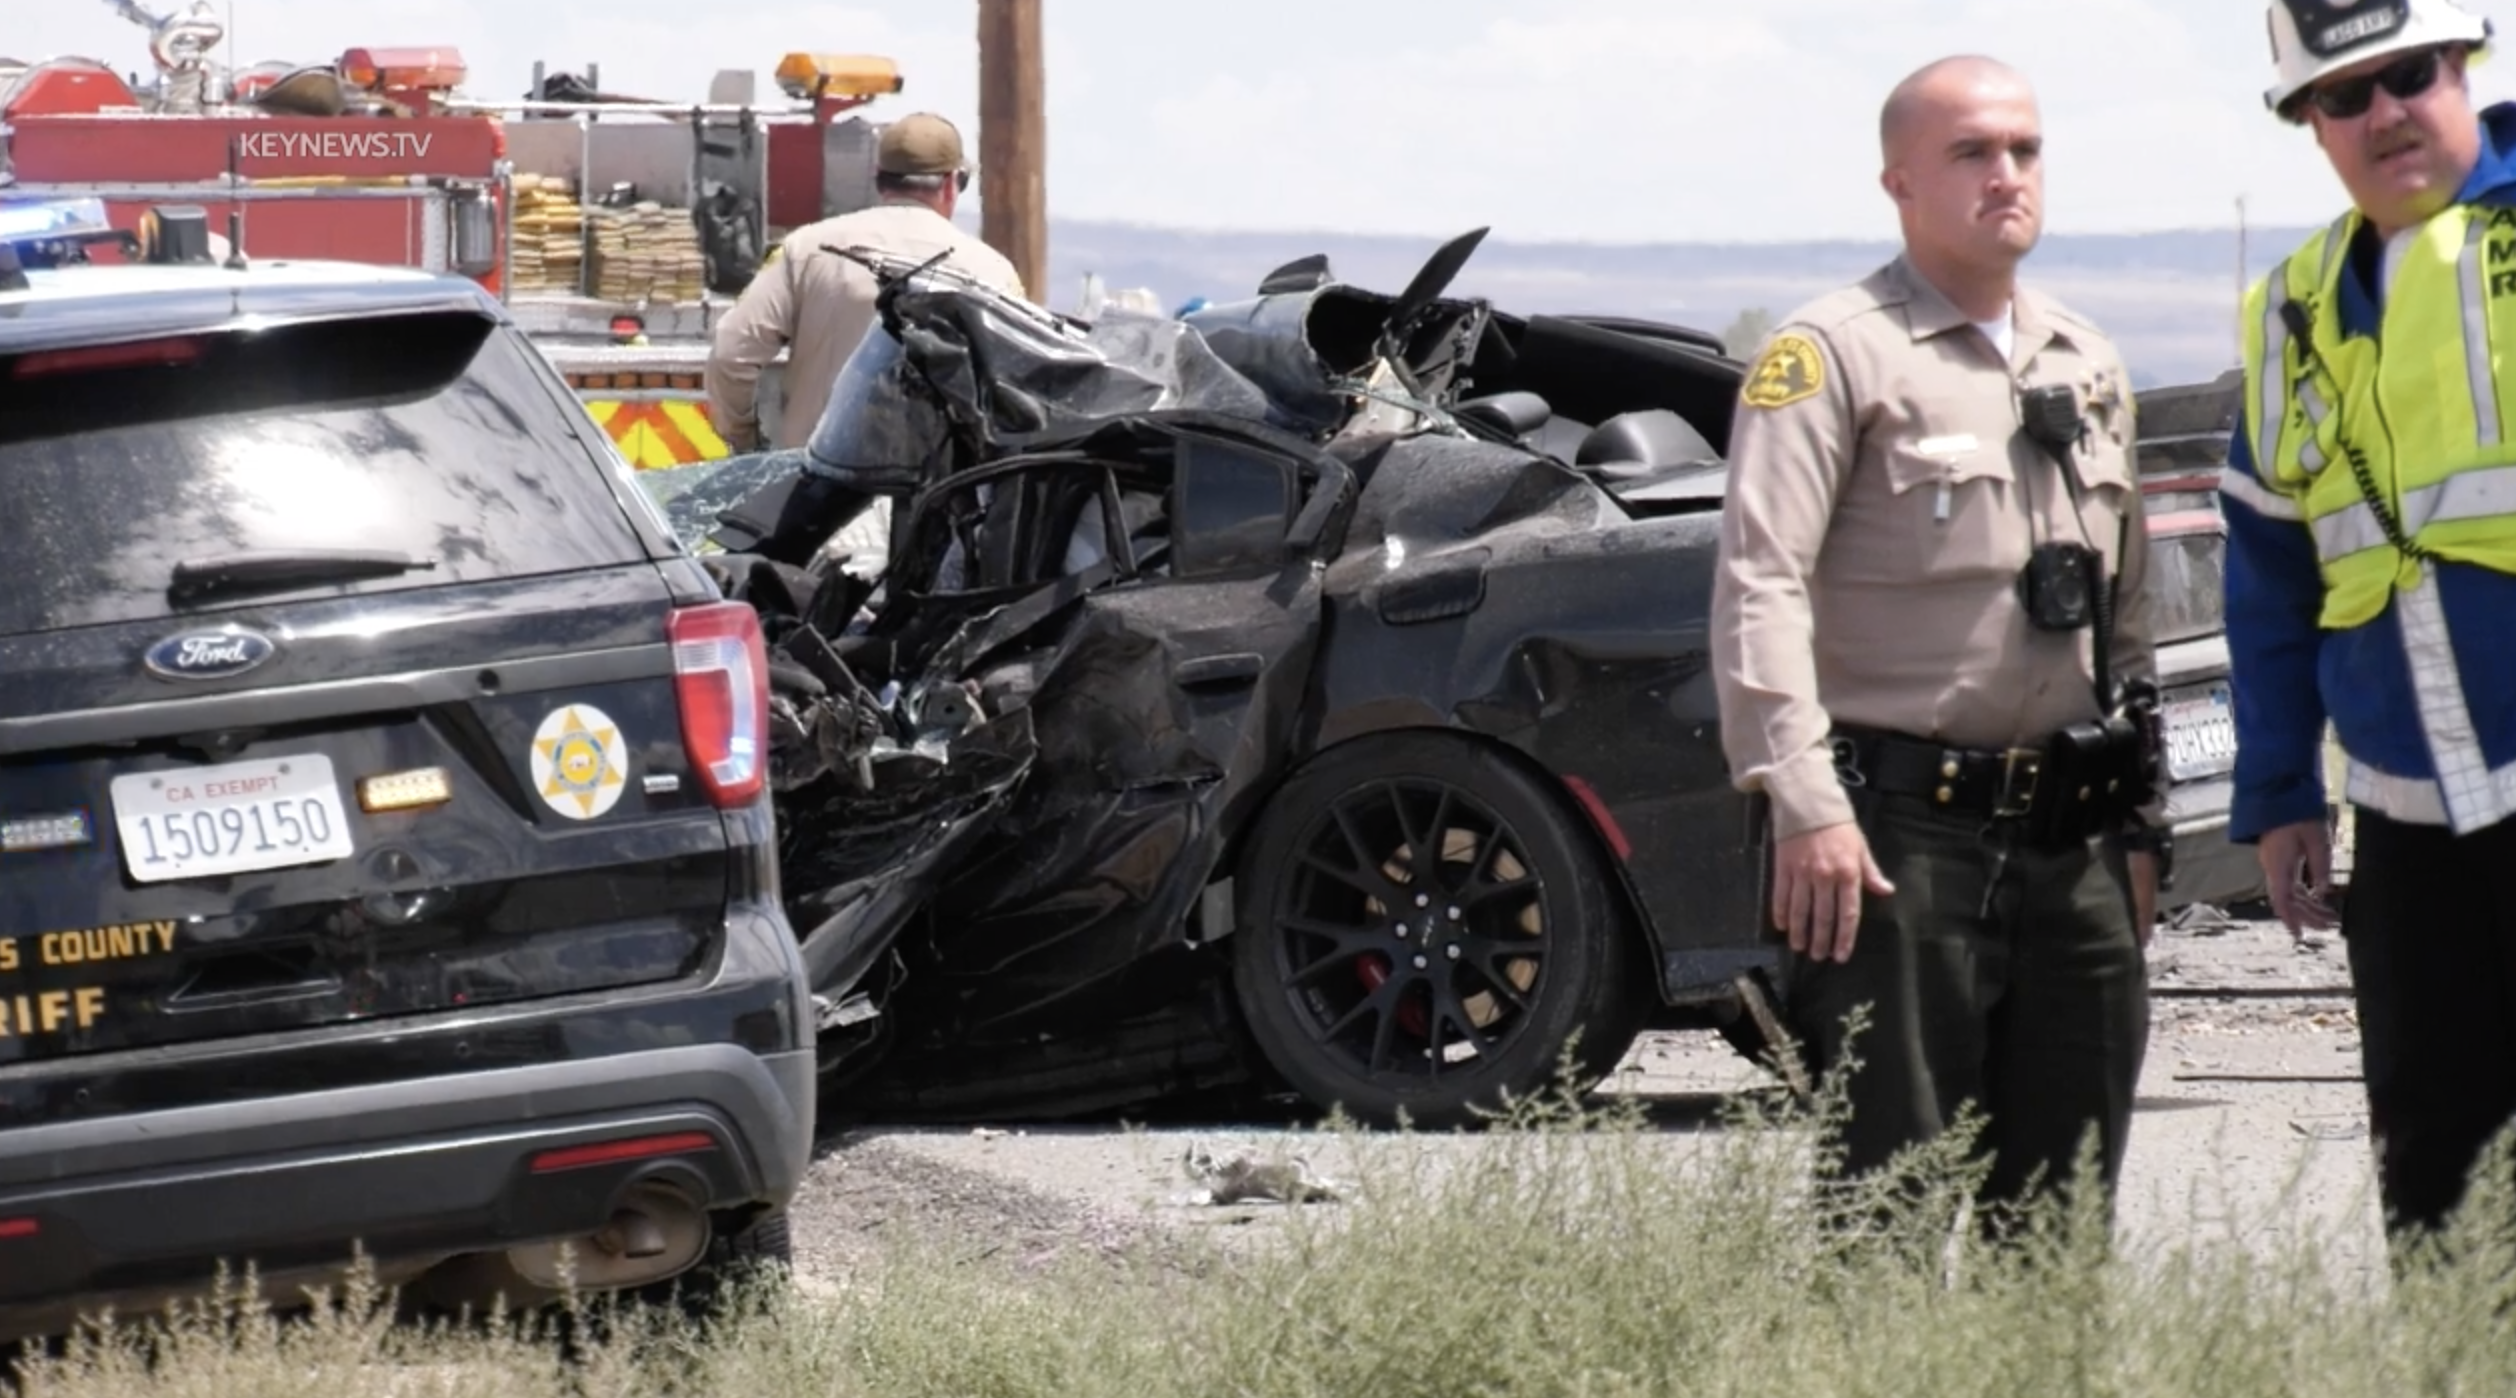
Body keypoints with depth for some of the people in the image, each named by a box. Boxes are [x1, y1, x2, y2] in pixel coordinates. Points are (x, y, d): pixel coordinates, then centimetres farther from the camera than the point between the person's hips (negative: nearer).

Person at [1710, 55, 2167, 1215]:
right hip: (1898, 835, -7)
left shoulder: (2088, 368, 18)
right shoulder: (1833, 355, -5)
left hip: (2064, 845, 7)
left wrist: (2134, 821, 20)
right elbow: (1759, 583, -14)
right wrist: (1803, 805, -23)